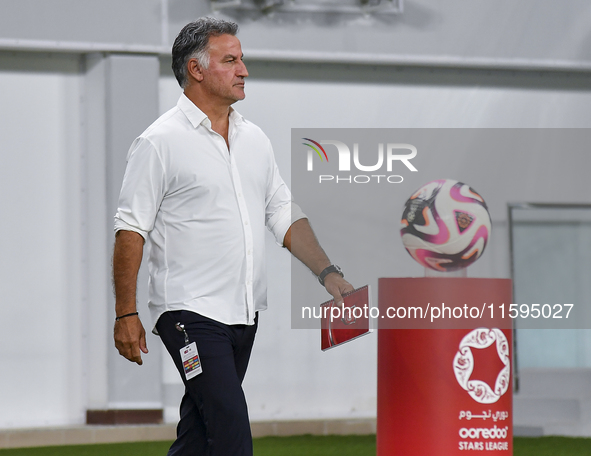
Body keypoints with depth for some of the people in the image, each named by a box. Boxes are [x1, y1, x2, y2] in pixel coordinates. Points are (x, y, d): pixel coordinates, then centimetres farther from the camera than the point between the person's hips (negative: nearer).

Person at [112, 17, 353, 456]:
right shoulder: (160, 142, -7)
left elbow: (285, 214, 18)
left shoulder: (255, 139, 14)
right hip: (190, 312, -7)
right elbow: (131, 229, -8)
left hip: (244, 312, 7)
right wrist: (126, 314, -12)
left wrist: (328, 273, 5)